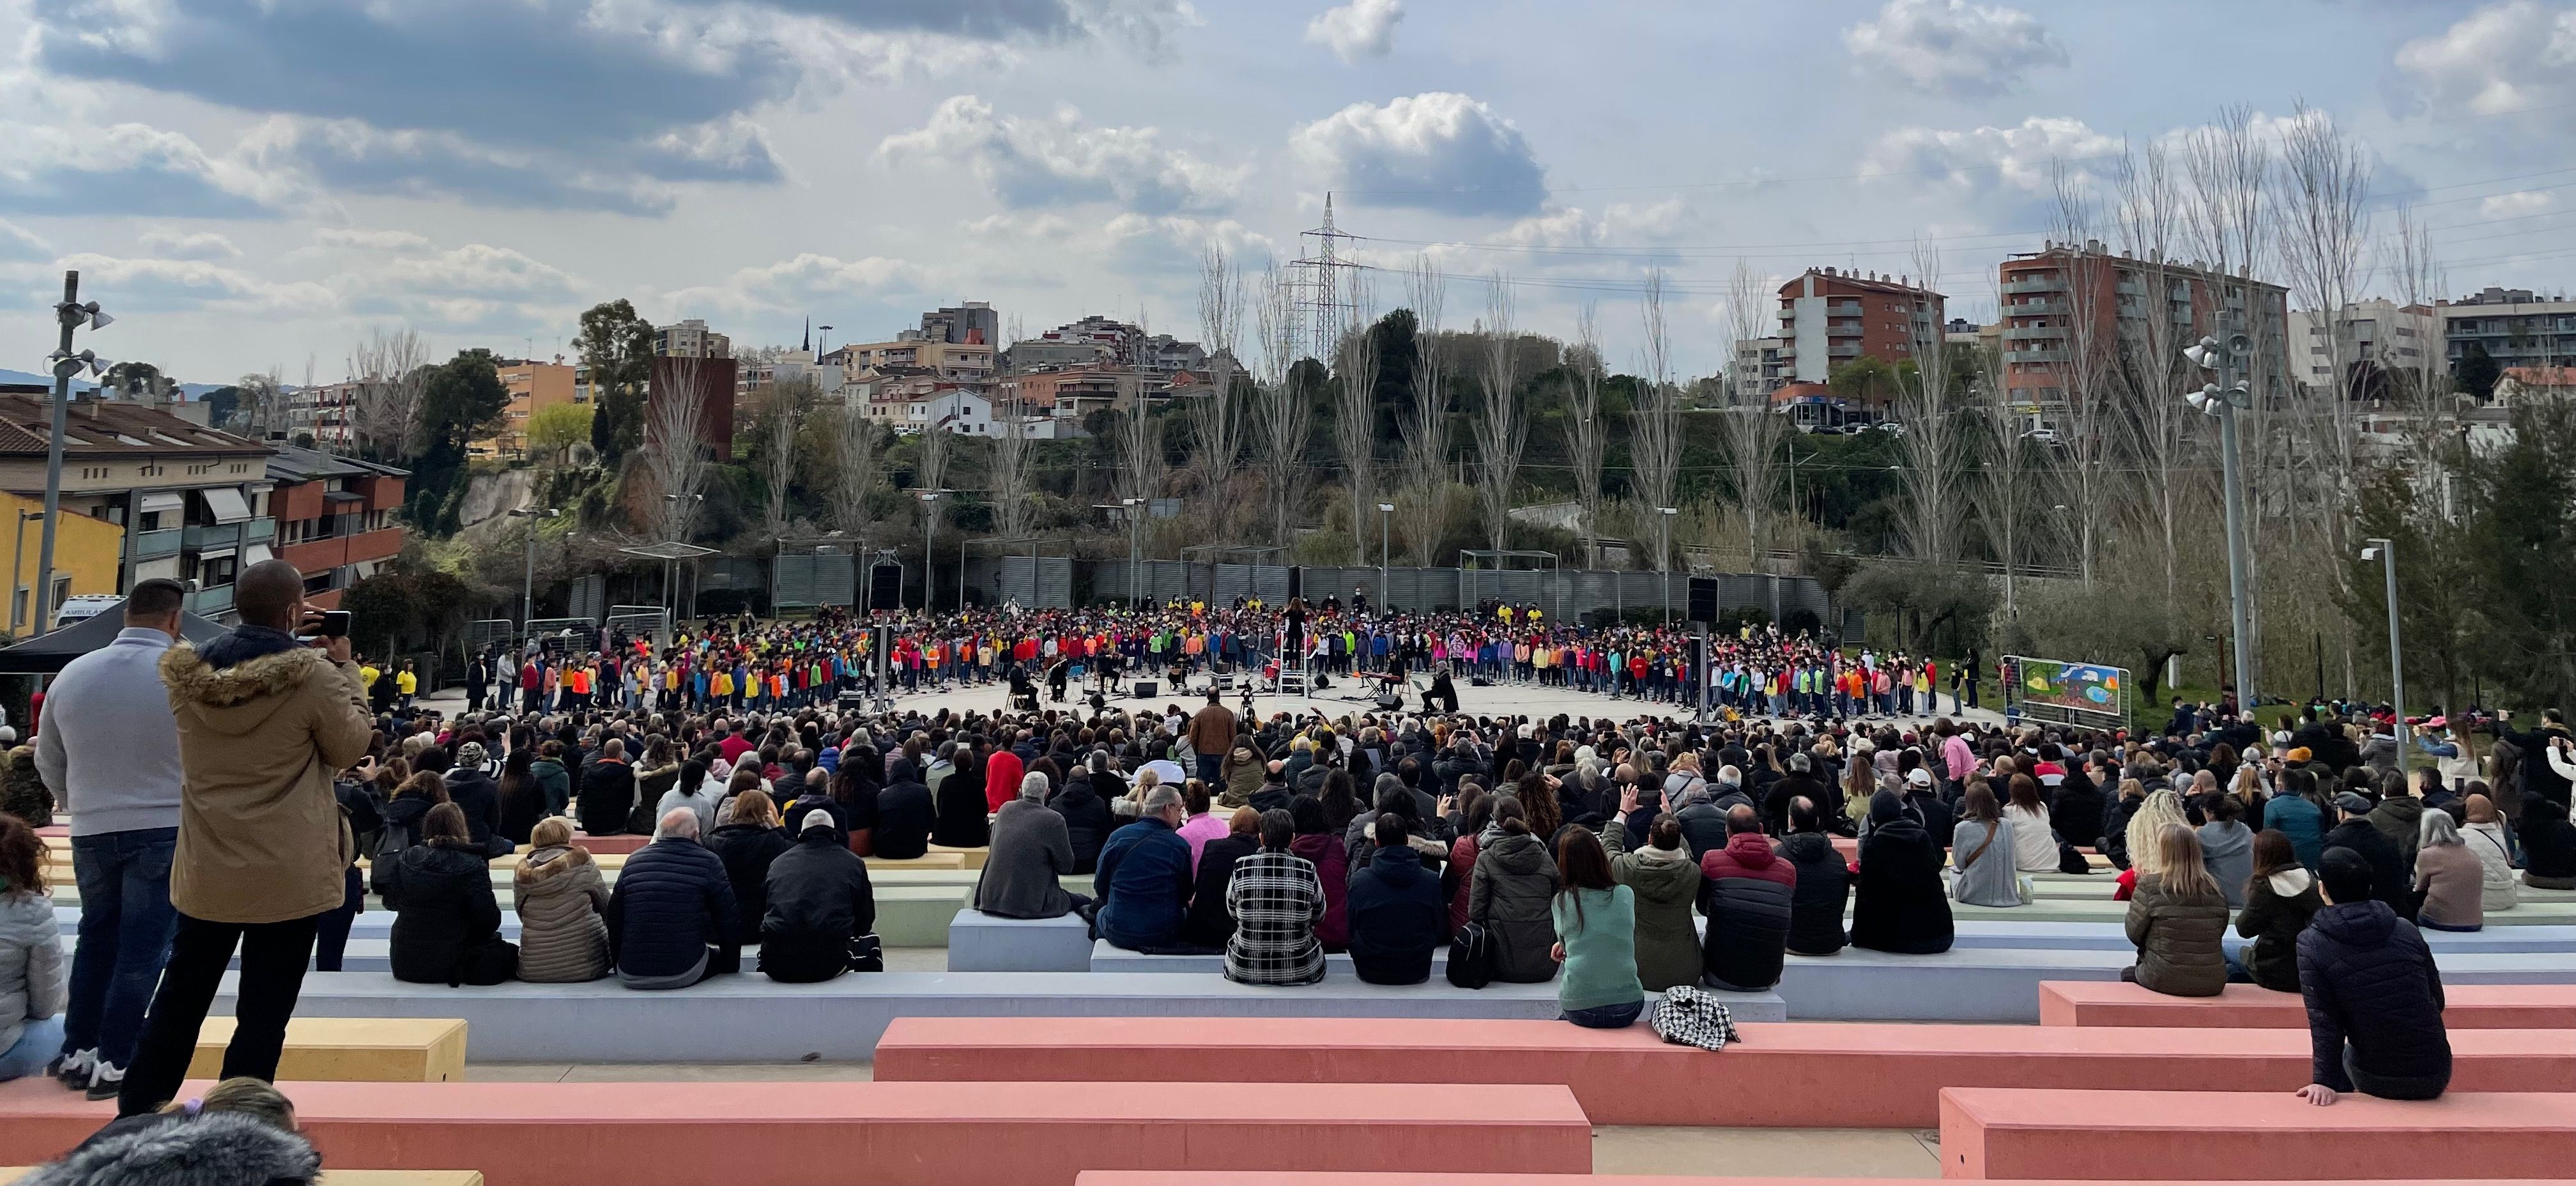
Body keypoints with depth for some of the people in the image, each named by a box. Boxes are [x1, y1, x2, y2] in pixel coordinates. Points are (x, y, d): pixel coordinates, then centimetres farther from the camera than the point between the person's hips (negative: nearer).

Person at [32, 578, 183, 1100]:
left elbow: (47, 763, 11)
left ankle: (77, 1051, 25)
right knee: (142, 949, 3)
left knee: (97, 938, 19)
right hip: (165, 830, -4)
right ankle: (112, 1062, 5)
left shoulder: (72, 674, 1)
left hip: (91, 832, 4)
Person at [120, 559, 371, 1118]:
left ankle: (133, 1120, 31)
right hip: (289, 877, -5)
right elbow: (350, 748, -3)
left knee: (178, 1000, 21)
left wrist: (299, 649, 16)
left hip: (205, 872, 5)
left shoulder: (187, 673, 0)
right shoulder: (314, 675, -16)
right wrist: (345, 669, 3)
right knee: (262, 1016, 4)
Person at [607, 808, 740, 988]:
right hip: (684, 973, -4)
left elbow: (614, 918, 15)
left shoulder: (634, 860, 8)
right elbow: (729, 919, 0)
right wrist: (732, 965, 15)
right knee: (723, 958, 23)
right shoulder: (708, 862, -3)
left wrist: (619, 961, 28)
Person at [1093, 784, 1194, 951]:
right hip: (1164, 937, -1)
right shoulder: (1181, 846, -8)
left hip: (1117, 933, 2)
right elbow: (1187, 895, 2)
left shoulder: (1118, 836, -5)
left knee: (1102, 913, 34)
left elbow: (1100, 886, 6)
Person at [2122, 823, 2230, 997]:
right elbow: (2220, 932, 10)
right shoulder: (2214, 889, -1)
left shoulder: (2149, 885, -14)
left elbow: (2134, 934, -5)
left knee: (2127, 974, 27)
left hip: (2165, 980, -3)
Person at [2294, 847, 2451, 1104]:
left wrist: (2324, 1082, -11)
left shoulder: (2311, 944, -9)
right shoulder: (2407, 930, 0)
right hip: (2436, 1076, 2)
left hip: (2378, 1081, -2)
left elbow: (2323, 1020, -13)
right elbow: (2438, 1001, 7)